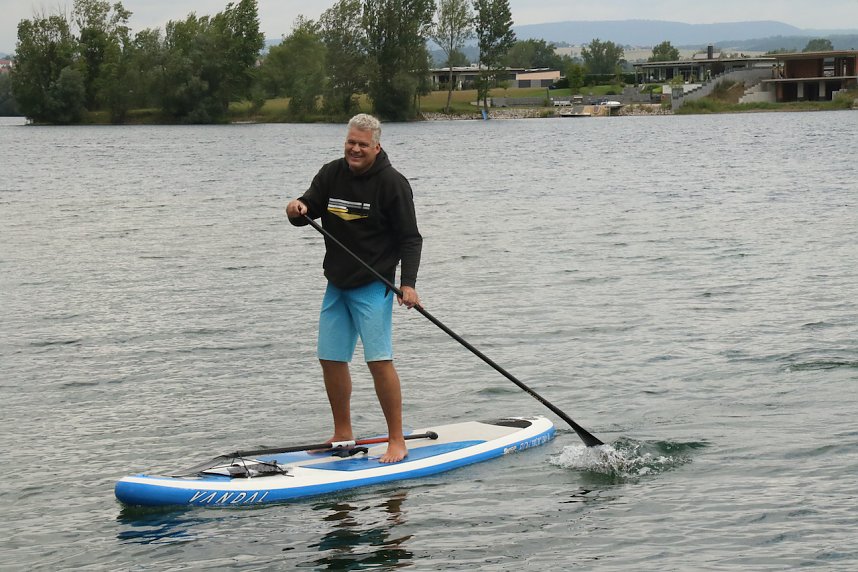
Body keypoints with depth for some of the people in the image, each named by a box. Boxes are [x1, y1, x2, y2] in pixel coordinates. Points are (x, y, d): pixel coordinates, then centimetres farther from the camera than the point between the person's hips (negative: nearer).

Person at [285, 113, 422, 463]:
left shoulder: (392, 183, -9)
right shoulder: (331, 175, 5)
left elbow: (410, 238, -8)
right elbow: (308, 208, 3)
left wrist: (407, 283, -19)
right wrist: (297, 209, -22)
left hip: (373, 286, -6)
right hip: (337, 284, 6)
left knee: (379, 361, -12)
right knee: (331, 359, 9)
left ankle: (396, 441, -7)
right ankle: (343, 435, 23)